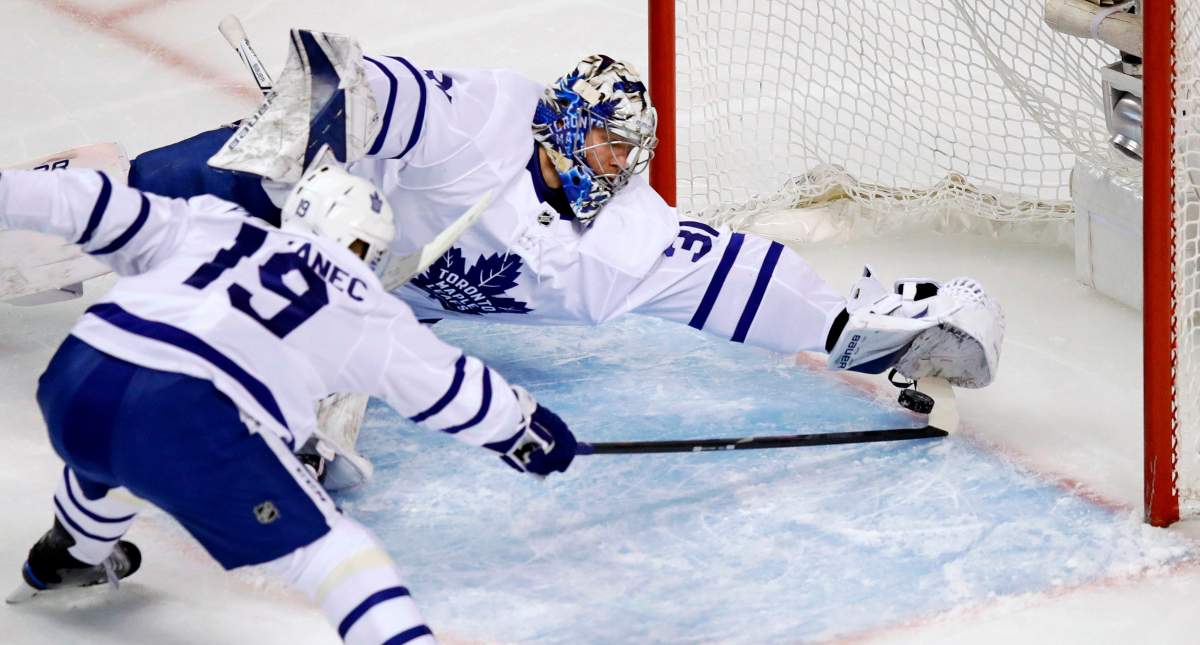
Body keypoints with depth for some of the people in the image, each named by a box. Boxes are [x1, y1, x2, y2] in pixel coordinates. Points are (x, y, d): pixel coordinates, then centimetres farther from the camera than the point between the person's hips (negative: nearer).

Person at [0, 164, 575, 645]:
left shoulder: (210, 224, 27)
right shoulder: (366, 309, 19)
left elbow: (95, 207, 19)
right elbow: (449, 385, 26)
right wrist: (529, 431, 41)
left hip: (71, 385, 6)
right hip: (193, 425, -5)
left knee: (114, 442, 40)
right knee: (323, 547, 3)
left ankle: (66, 560, 63)